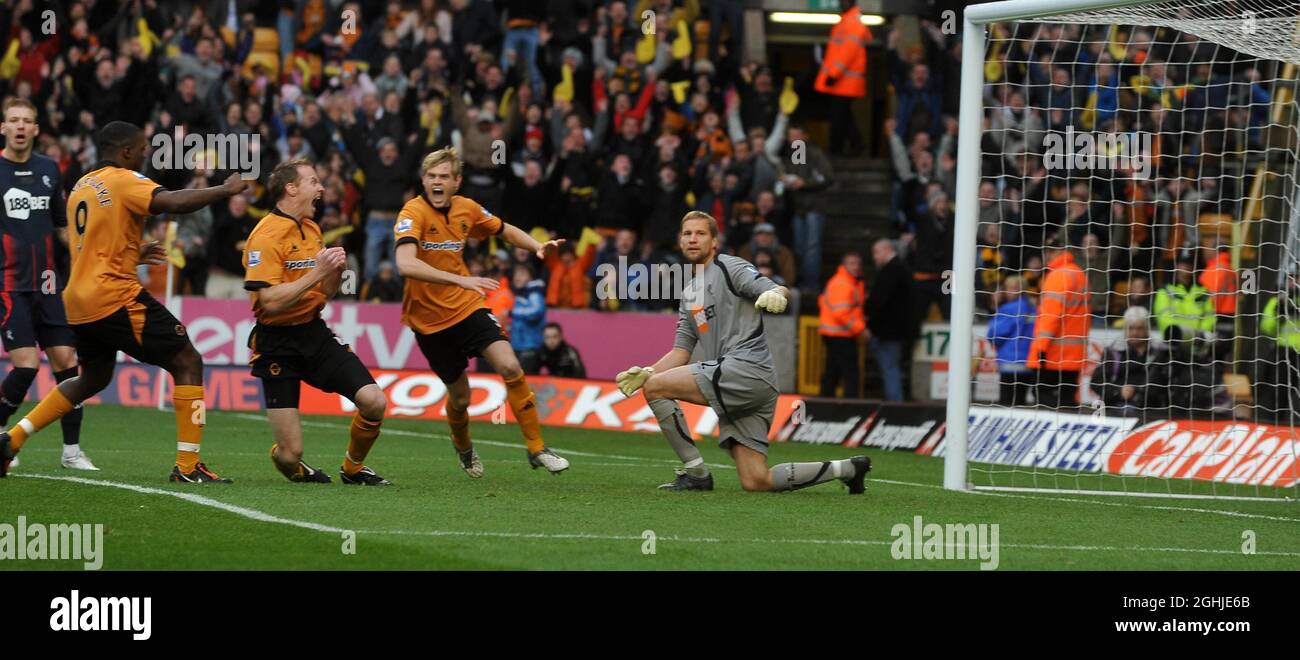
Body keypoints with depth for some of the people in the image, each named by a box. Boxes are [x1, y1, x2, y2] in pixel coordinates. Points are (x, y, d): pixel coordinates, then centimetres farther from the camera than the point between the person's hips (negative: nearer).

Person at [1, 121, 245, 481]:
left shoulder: (81, 186, 17)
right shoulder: (123, 181, -9)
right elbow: (173, 202, -25)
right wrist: (226, 189, -15)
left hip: (79, 301, 9)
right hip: (115, 298, -9)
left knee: (93, 378, 28)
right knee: (188, 363, -3)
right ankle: (188, 465, -9)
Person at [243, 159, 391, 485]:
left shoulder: (312, 229, 12)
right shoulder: (266, 235, -15)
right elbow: (270, 301, -23)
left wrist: (335, 269, -2)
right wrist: (317, 272, -21)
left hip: (315, 334, 7)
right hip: (277, 344, -7)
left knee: (374, 402, -13)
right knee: (291, 454, -10)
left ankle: (353, 468, 14)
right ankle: (288, 463, 29)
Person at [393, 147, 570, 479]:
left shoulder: (466, 208, -1)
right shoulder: (413, 213, -19)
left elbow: (505, 230, 20)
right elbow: (406, 264, -36)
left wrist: (537, 246, 0)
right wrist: (460, 280, -43)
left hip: (468, 306, 4)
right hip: (430, 318, -4)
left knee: (511, 368, -15)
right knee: (459, 396, 6)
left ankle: (536, 449, -3)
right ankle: (463, 446, 40)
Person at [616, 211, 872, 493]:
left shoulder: (728, 267, 1)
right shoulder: (689, 295, 26)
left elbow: (781, 291, -12)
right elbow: (681, 351, 23)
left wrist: (777, 294, -37)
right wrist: (646, 373, 6)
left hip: (746, 365, -8)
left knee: (655, 388, -14)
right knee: (756, 482, 0)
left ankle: (695, 472, -9)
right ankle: (846, 469, 12)